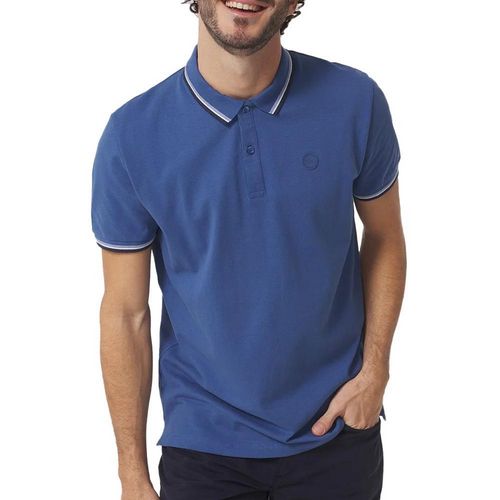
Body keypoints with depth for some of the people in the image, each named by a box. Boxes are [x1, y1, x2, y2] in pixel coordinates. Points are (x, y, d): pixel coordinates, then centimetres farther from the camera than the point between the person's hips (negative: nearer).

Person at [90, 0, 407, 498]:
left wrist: (375, 370, -4)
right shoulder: (132, 134, -13)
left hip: (338, 433, 1)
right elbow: (125, 312, -7)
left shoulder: (356, 102, -11)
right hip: (203, 443, -1)